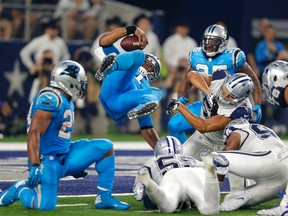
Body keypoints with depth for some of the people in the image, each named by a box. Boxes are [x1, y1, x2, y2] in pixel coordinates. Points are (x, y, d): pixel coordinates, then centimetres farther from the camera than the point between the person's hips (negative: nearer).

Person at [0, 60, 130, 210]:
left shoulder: (67, 101, 13)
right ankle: (20, 190, 12)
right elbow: (34, 133, -25)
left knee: (105, 147, 3)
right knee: (46, 206, -18)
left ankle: (104, 198, 6)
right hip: (48, 161, -10)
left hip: (65, 157, 10)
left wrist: (76, 164, 28)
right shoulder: (50, 99, -18)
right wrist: (35, 166, -32)